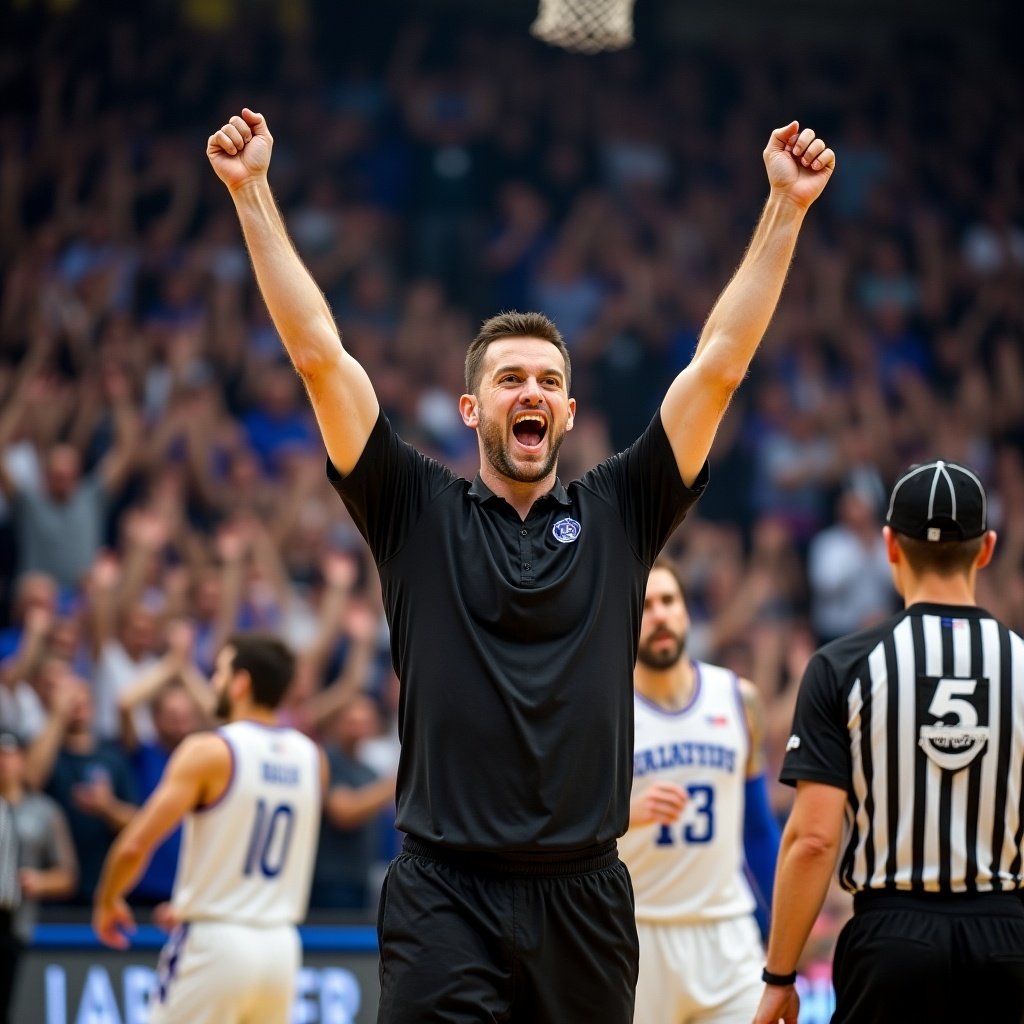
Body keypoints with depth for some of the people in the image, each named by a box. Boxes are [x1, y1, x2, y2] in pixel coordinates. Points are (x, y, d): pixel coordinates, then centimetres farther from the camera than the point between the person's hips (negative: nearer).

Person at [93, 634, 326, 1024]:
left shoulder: (207, 752, -11)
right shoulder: (311, 758, 7)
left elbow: (135, 845, -16)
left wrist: (107, 902, 3)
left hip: (215, 946, -6)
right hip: (281, 946, 6)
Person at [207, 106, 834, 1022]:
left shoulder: (617, 515, 9)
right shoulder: (418, 513, 6)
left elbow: (720, 365, 6)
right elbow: (319, 355, 1)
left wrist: (785, 206, 3)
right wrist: (252, 192, -2)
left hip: (584, 901, 2)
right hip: (445, 901, -2)